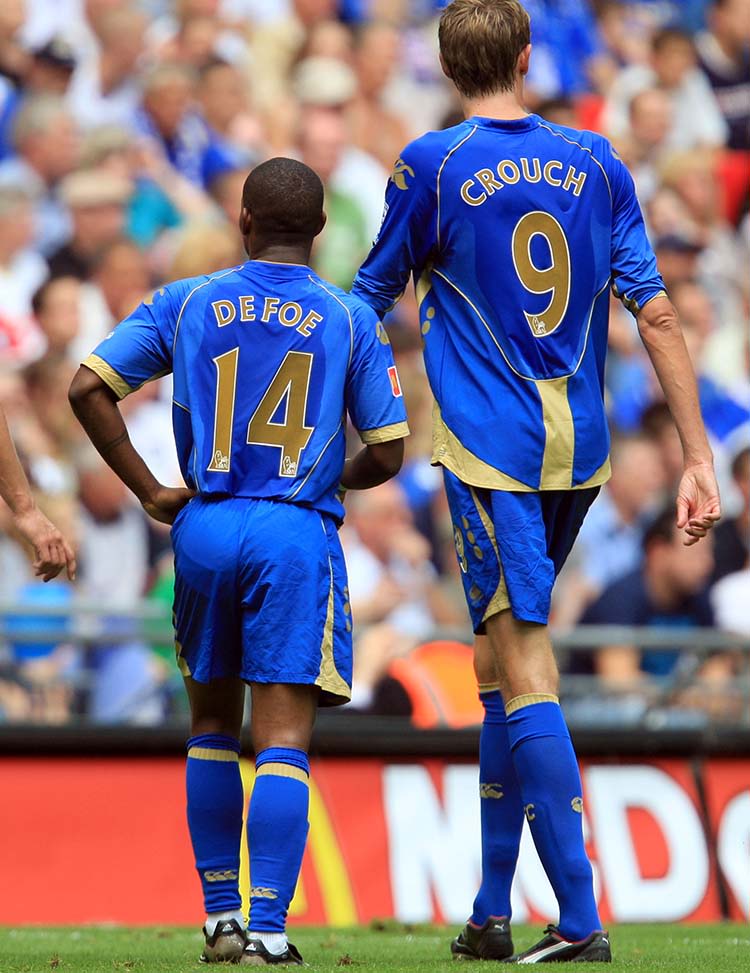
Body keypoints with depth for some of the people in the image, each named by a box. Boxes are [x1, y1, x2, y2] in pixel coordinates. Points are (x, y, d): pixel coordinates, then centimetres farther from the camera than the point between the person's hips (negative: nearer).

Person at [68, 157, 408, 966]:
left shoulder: (185, 304, 6)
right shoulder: (352, 320, 3)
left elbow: (88, 388, -2)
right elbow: (386, 455, 2)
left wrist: (149, 492, 3)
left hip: (204, 528, 2)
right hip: (297, 535, -2)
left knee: (212, 725, 18)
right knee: (282, 739, -5)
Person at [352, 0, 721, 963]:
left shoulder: (432, 165, -3)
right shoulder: (595, 162, 7)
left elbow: (371, 298, 10)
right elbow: (654, 312, 2)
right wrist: (697, 458, 2)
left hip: (489, 448, -5)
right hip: (579, 451, 5)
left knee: (524, 673, -9)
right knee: (502, 667, 18)